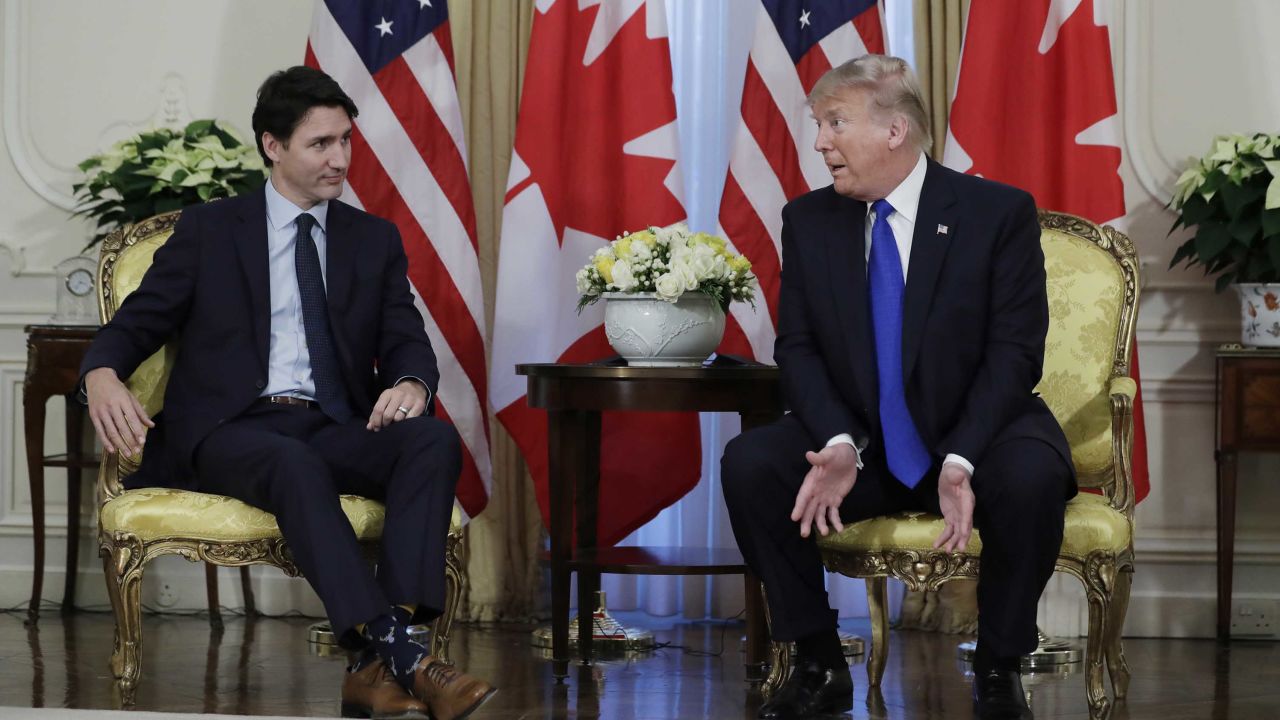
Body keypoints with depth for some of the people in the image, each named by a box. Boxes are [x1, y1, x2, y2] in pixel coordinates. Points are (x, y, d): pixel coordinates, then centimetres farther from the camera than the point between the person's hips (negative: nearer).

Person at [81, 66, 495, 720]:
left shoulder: (375, 240, 20)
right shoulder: (209, 230, 13)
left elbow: (408, 343, 11)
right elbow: (134, 324, 10)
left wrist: (411, 383, -16)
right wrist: (102, 375, -16)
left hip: (337, 430, 3)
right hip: (231, 432, -3)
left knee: (435, 438, -30)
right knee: (296, 464, -39)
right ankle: (391, 651, -51)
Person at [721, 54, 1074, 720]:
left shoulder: (999, 213, -8)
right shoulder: (808, 221, 2)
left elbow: (1014, 352, -12)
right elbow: (797, 348, -2)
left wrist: (961, 460, -27)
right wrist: (839, 443, -22)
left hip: (972, 440, -3)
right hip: (858, 448, 3)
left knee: (1031, 476, -35)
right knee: (748, 464, -23)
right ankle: (819, 665, -9)